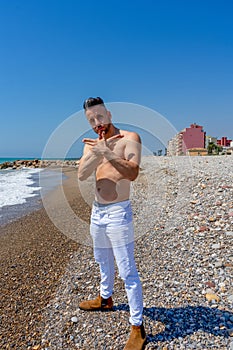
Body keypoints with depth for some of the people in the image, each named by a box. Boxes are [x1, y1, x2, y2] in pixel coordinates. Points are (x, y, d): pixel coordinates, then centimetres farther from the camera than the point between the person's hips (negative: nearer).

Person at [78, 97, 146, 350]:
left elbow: (133, 173, -26)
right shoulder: (93, 144, 7)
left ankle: (137, 328, 15)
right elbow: (81, 174, -9)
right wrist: (97, 153, -24)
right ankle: (105, 298, 49)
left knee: (127, 272, -1)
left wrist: (106, 153, -35)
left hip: (118, 213, -7)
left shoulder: (129, 138, -10)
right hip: (97, 211, 7)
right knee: (103, 260, 25)